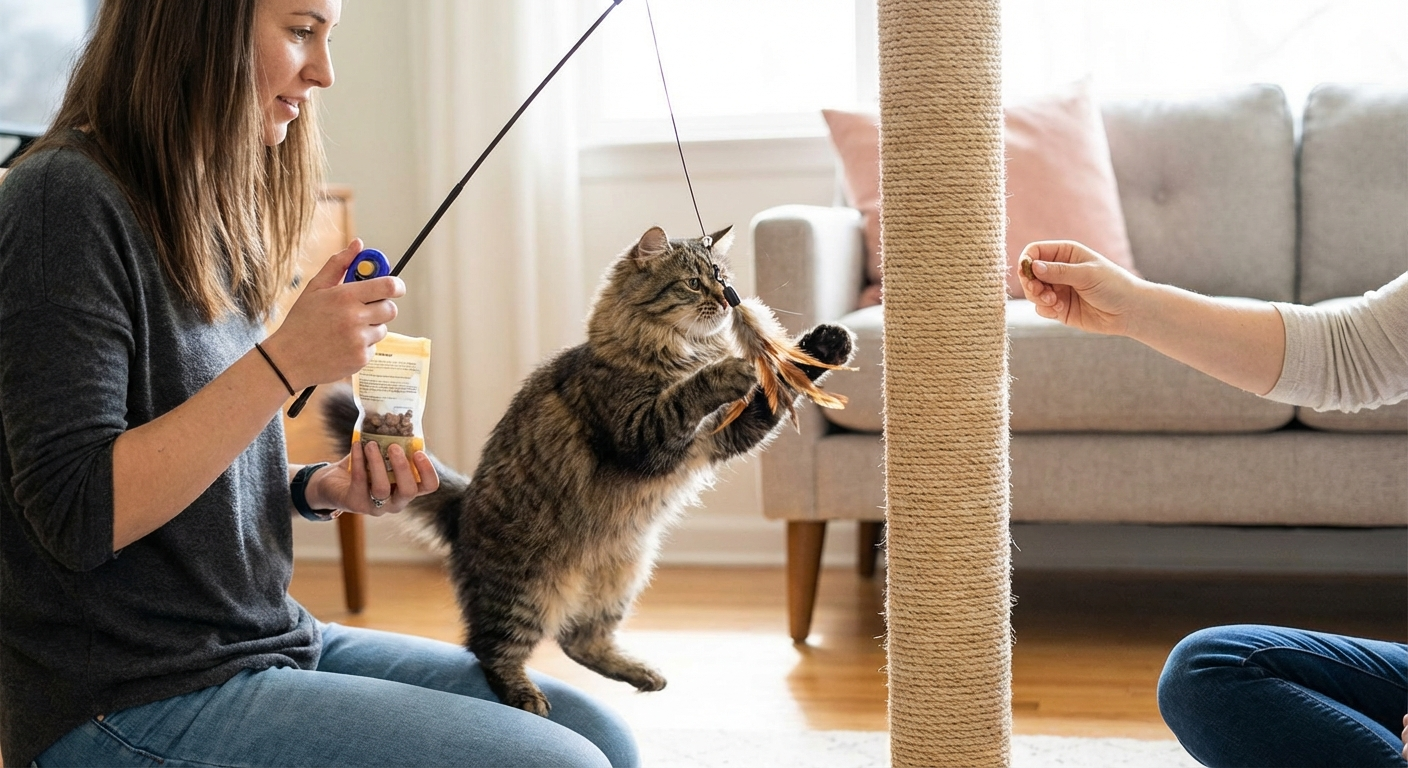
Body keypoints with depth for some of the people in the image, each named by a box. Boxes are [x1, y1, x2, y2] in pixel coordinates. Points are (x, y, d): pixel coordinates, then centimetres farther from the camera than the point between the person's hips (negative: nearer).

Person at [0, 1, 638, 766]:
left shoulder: (207, 212, 13)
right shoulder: (65, 200, -15)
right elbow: (78, 517, -22)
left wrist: (320, 489, 1)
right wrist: (285, 362, -23)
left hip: (270, 640, 9)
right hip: (134, 700, -9)